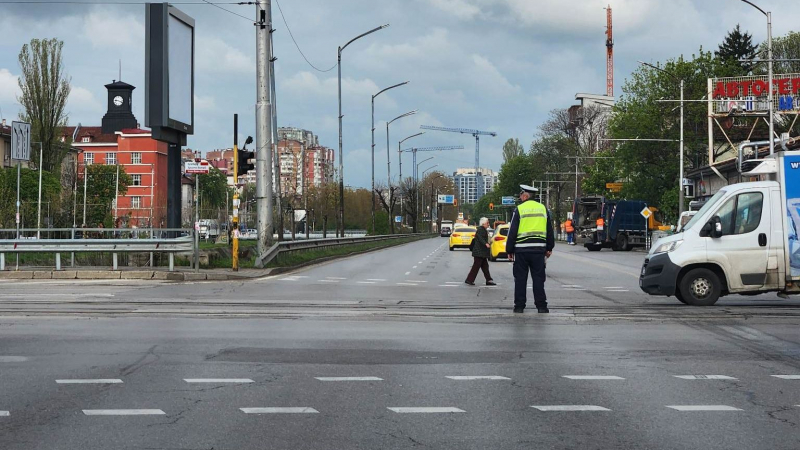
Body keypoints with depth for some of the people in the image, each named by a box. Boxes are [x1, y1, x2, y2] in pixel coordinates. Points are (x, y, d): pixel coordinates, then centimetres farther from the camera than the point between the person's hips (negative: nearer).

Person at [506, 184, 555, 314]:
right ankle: (541, 306, 3)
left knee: (520, 279, 4)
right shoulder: (543, 209, 9)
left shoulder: (519, 209, -4)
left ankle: (519, 306, 5)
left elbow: (512, 232, -3)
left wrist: (509, 250, 3)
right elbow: (549, 231, 14)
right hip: (538, 249, 3)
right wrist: (549, 248, 22)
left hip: (521, 250, -3)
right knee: (538, 278, 6)